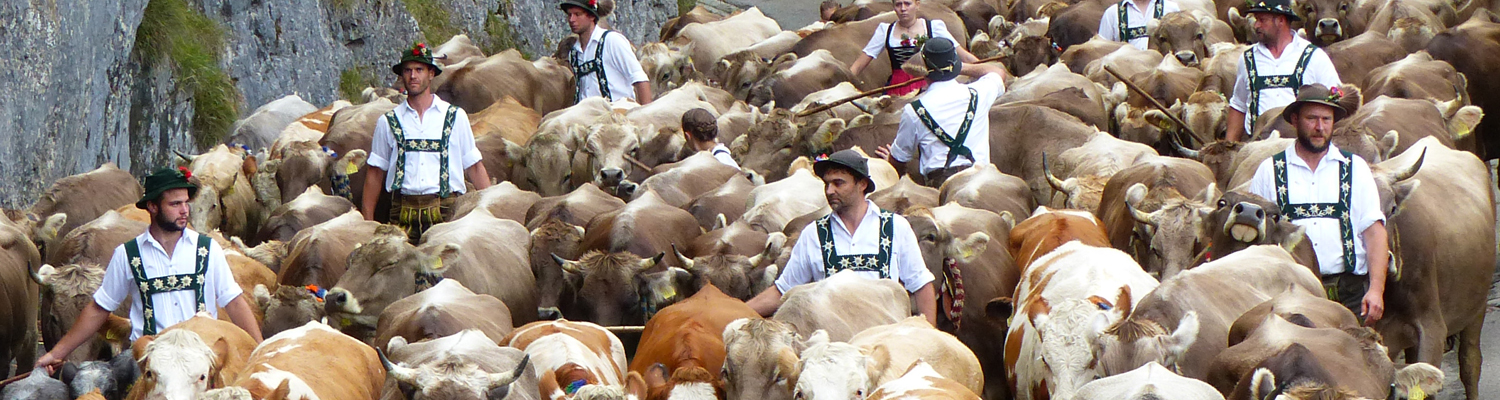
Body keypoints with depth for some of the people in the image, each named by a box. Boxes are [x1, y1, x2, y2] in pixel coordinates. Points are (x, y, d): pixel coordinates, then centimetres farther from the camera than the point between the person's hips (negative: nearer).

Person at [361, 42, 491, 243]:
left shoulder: (455, 117, 12)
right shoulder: (388, 122, 13)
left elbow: (474, 167, 14)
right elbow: (375, 172, 16)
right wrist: (367, 220, 10)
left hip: (445, 211, -1)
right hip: (404, 210, 1)